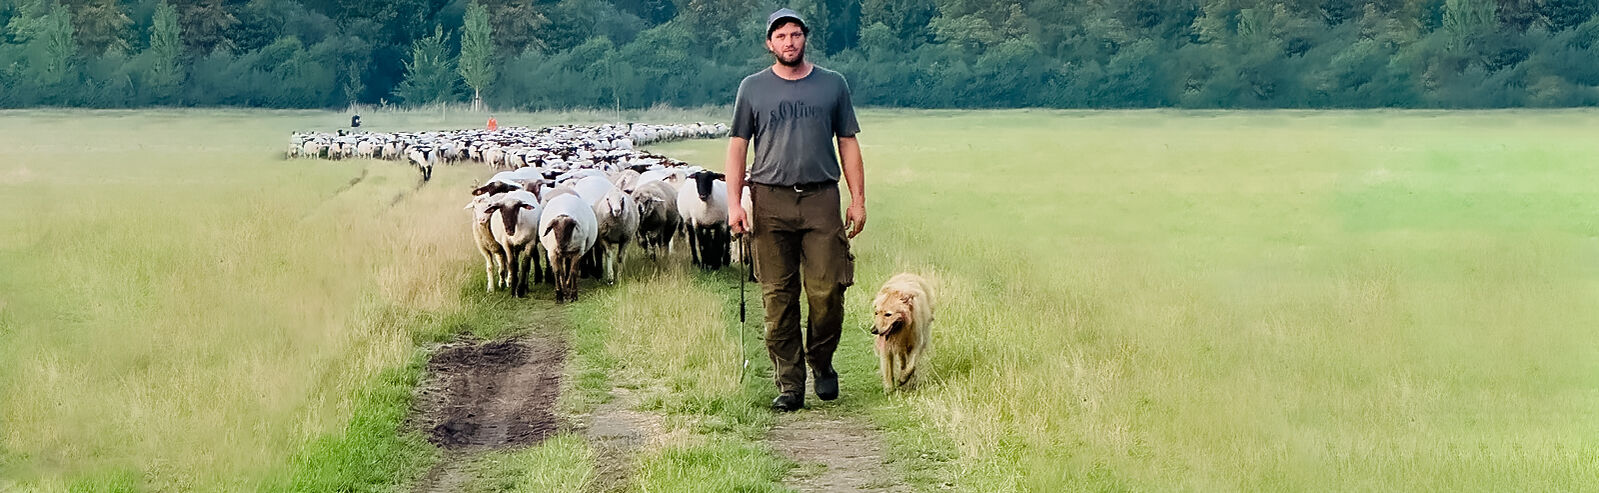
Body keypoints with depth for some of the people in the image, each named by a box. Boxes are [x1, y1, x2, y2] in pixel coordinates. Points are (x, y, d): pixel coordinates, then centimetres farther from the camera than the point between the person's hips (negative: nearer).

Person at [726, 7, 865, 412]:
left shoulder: (832, 85, 12)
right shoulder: (753, 88, 10)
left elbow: (848, 144, 13)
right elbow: (738, 146, 10)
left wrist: (858, 200, 7)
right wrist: (734, 203, 0)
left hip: (821, 199, 0)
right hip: (770, 201, 0)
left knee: (827, 291, -7)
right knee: (778, 296, -2)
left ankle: (821, 362, 17)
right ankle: (789, 384, 4)